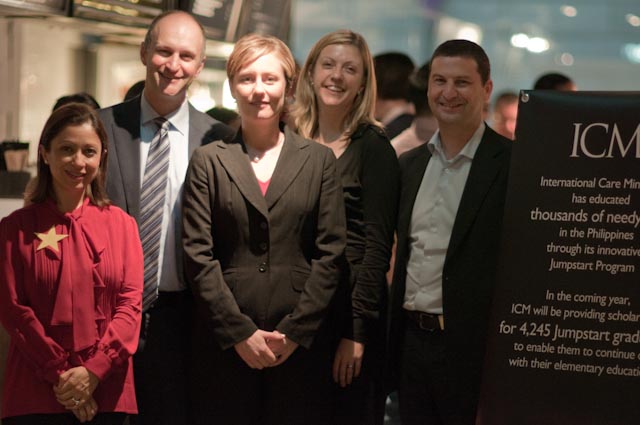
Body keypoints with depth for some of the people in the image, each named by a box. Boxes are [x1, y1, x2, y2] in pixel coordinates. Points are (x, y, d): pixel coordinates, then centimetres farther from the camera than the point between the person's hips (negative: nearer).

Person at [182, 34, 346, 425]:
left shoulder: (319, 161, 7)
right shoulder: (208, 162, 5)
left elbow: (330, 252, 2)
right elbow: (198, 255, -1)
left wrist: (295, 331, -7)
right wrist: (240, 332, -9)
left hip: (301, 344, 1)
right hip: (225, 344, 0)